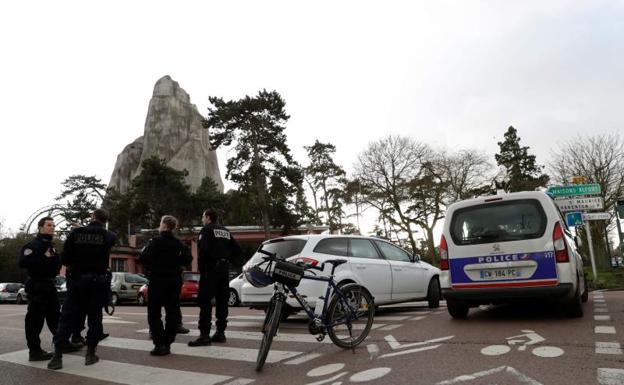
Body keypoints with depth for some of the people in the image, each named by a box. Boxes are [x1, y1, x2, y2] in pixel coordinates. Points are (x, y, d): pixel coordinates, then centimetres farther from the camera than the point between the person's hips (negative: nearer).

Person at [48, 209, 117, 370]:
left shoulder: (76, 232, -3)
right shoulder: (107, 235, -5)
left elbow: (64, 259, -3)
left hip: (78, 280, 0)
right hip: (98, 281, 0)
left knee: (67, 317, 7)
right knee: (95, 317, 8)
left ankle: (57, 356, 3)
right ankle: (90, 354, 11)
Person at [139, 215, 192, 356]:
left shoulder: (155, 241, -11)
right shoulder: (179, 243, 4)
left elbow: (143, 259, -19)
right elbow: (187, 259, 4)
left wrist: (144, 251, 2)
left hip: (158, 280, -5)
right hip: (174, 281, 5)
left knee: (154, 313, 2)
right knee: (172, 312, 9)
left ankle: (160, 344, -6)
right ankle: (167, 344, 12)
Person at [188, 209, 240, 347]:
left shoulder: (207, 230, -5)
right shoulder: (225, 231, 16)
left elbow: (203, 250, -19)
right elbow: (237, 250, 12)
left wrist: (201, 267, -10)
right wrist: (226, 260, 14)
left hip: (211, 268, -7)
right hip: (224, 268, 7)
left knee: (205, 301, -6)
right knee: (222, 301, 11)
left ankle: (204, 335, -10)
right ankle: (220, 332, 16)